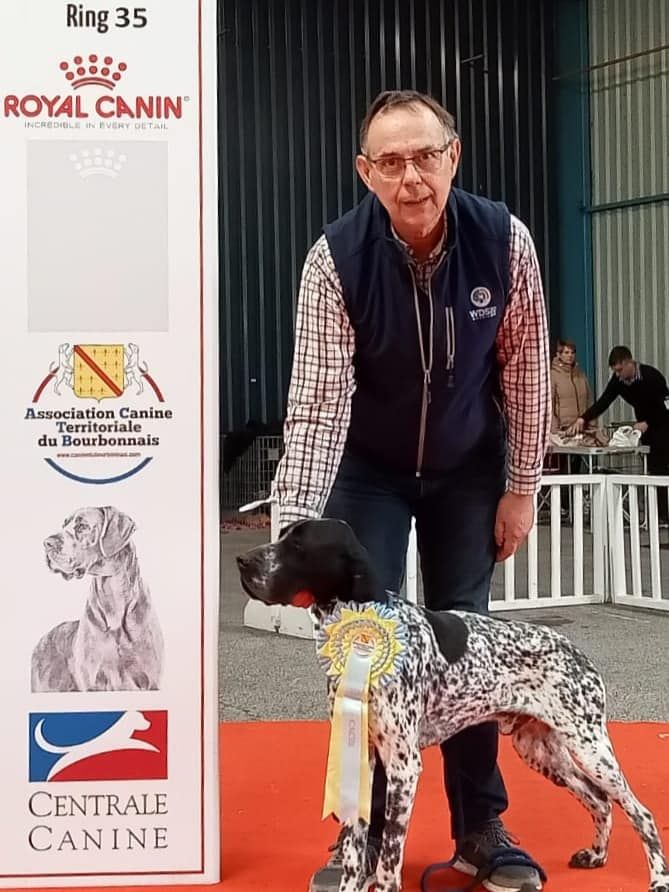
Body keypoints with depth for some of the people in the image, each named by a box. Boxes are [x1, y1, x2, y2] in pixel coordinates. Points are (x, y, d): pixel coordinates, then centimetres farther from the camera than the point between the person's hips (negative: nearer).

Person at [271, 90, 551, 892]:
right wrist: (296, 522, -37)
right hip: (368, 470, -1)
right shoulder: (335, 259, -25)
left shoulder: (503, 240, -20)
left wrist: (521, 486, -6)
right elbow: (318, 397, -28)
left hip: (469, 469, 1)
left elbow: (524, 367, -9)